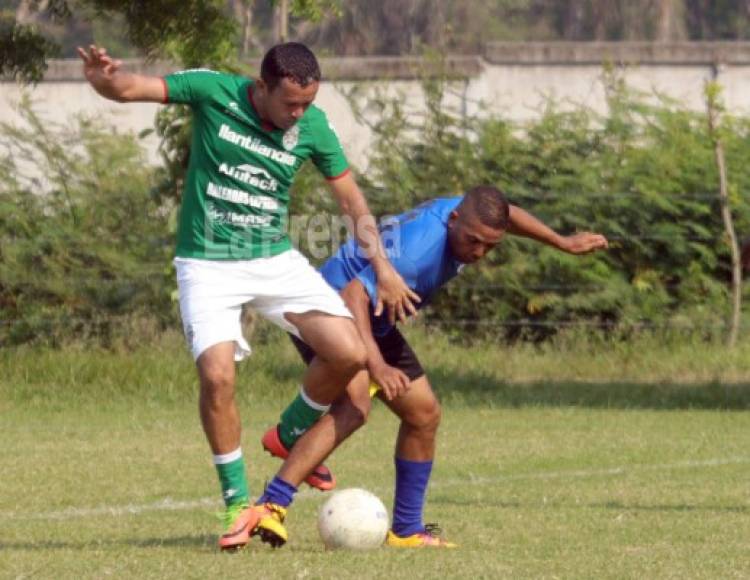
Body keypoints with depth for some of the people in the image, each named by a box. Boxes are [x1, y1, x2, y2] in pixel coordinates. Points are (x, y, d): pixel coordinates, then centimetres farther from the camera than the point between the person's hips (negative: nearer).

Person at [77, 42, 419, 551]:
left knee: (349, 352, -13)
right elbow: (128, 89, -19)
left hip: (276, 260, 3)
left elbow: (354, 202, 5)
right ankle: (238, 504, -3)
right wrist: (105, 78, -43)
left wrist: (382, 268, -3)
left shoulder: (313, 126, -6)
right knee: (217, 375, -22)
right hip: (208, 263, -3)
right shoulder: (213, 91, -14)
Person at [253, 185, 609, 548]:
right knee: (354, 405, -33)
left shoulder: (456, 211, -9)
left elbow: (506, 215, 16)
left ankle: (406, 531, 20)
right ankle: (273, 505, -38)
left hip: (374, 324, 10)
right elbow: (353, 295, -46)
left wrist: (562, 243, 23)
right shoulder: (417, 251, -37)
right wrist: (376, 364, -57)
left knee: (424, 414, 10)